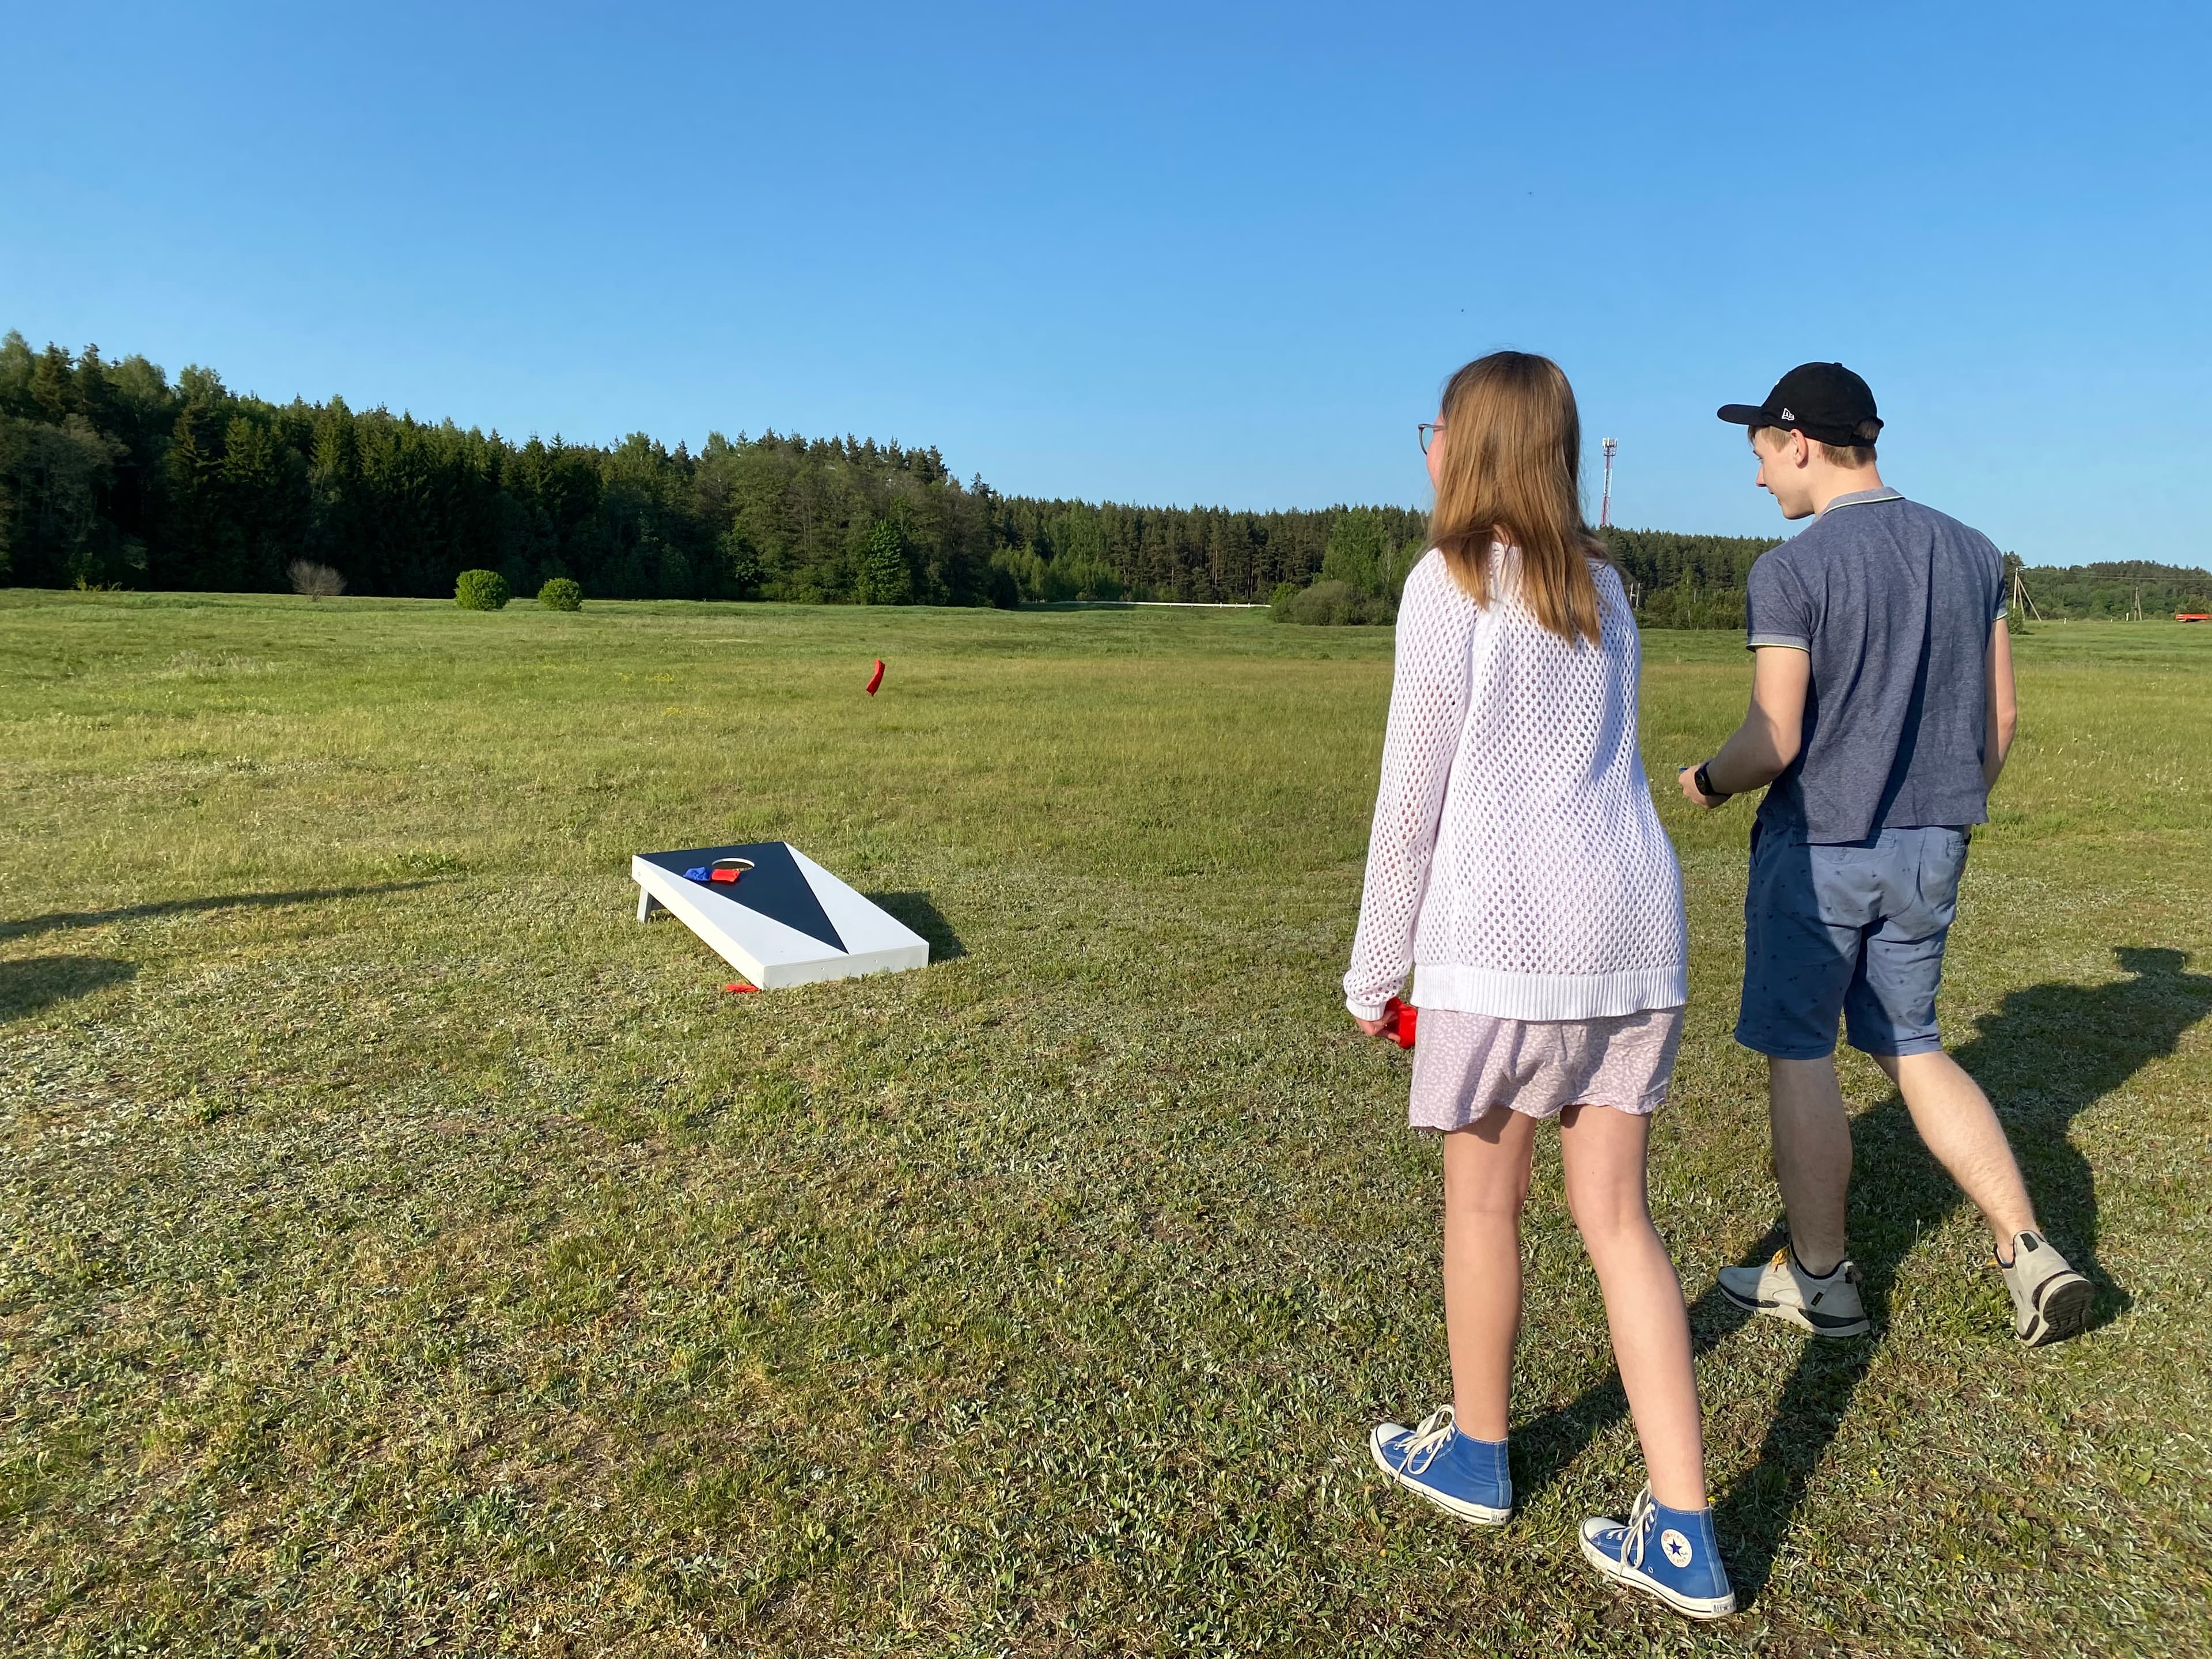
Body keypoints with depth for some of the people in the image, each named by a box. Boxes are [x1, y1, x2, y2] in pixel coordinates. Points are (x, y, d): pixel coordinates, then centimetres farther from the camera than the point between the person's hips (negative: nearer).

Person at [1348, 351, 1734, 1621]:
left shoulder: (1451, 582, -5)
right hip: (1636, 919, 7)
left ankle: (1476, 1454, 31)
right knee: (1617, 1214, 10)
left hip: (1509, 926, -6)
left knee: (1484, 1193, 11)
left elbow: (1412, 799, -7)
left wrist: (1376, 969, 1)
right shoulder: (1603, 586, 16)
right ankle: (1684, 1536, 13)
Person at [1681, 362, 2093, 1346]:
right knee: (1910, 1046, 20)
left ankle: (1820, 1281, 20)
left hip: (1816, 849, -6)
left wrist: (1705, 781, 2)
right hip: (1929, 850, 7)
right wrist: (1951, 815, 22)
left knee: (1798, 1055, 8)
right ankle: (2028, 1252, 14)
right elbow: (2000, 719, 9)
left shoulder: (1790, 572, -15)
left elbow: (1774, 744, -18)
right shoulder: (1971, 553, 6)